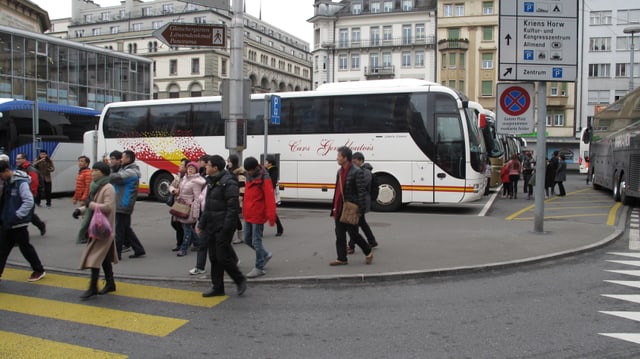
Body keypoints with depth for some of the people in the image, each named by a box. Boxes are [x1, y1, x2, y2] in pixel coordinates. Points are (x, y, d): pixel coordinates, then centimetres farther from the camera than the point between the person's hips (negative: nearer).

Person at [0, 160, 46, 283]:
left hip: (18, 223, -7)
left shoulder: (21, 183, -19)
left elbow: (29, 202, -24)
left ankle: (39, 270, 18)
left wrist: (17, 215, -21)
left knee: (25, 247, 3)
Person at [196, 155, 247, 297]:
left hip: (222, 228, -9)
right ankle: (217, 287, 21)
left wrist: (226, 229, -23)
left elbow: (233, 208, -20)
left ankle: (240, 280, 15)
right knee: (214, 258, 12)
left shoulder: (228, 183, -15)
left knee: (223, 257, -5)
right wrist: (201, 224, 18)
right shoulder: (211, 182, 15)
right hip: (212, 226, 9)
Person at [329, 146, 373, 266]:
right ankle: (342, 259, 16)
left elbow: (362, 192, -17)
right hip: (340, 209, 8)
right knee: (340, 235, 8)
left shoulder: (357, 172, -15)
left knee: (353, 234, 1)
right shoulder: (340, 171, 11)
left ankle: (368, 252, 22)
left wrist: (360, 210, -19)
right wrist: (334, 209, 15)